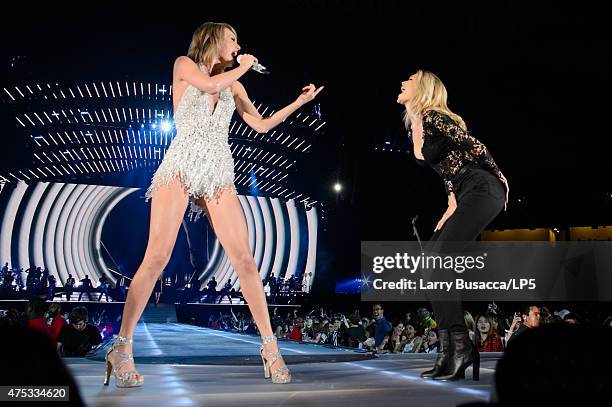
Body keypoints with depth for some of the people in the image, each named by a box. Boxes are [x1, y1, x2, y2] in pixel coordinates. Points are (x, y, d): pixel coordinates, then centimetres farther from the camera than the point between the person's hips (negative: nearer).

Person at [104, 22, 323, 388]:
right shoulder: (184, 65, 11)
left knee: (245, 260, -7)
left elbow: (262, 125, 23)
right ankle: (122, 348, -8)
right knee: (157, 258, -14)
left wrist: (300, 102, 22)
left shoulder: (234, 85, 22)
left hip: (219, 175, 4)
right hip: (180, 166, -4)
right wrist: (243, 67, 7)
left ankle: (270, 348, -1)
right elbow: (210, 84, -9)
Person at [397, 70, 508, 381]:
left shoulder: (431, 116, -8)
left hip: (482, 191, -9)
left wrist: (500, 181, 0)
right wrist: (451, 207, 14)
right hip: (468, 196, 9)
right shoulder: (417, 125, 20)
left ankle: (460, 346, -13)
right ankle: (451, 350, 4)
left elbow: (474, 146, -9)